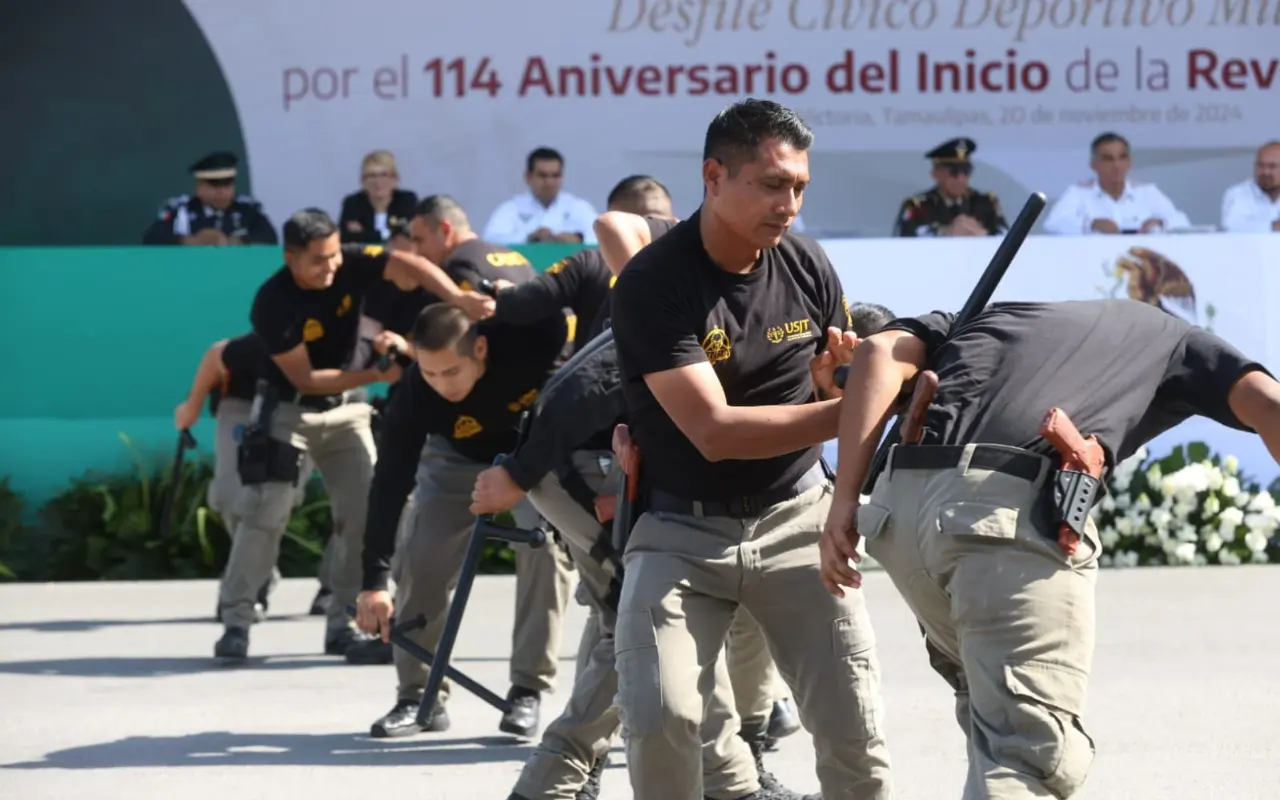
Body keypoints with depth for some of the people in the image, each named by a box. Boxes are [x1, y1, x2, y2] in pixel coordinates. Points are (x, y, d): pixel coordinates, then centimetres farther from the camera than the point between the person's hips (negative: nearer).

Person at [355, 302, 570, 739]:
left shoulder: (534, 336, -39)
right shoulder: (415, 393, -34)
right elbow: (390, 482, -30)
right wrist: (374, 581, -31)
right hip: (458, 458, 1)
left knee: (544, 544, -21)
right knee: (422, 560, -10)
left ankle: (528, 690, -10)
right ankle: (421, 695, 3)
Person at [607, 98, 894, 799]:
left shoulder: (807, 267, 0)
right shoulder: (652, 284, -15)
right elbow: (714, 432, -24)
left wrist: (843, 373, -11)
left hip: (795, 518, 3)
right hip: (682, 529, -3)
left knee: (853, 728, -8)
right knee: (659, 719, -19)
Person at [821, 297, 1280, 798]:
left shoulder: (988, 315, 37)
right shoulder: (1170, 336, 31)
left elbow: (882, 353, 16)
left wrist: (845, 500, 7)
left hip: (901, 505, 5)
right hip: (1018, 511, -5)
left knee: (992, 707, 28)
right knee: (1032, 756, -10)